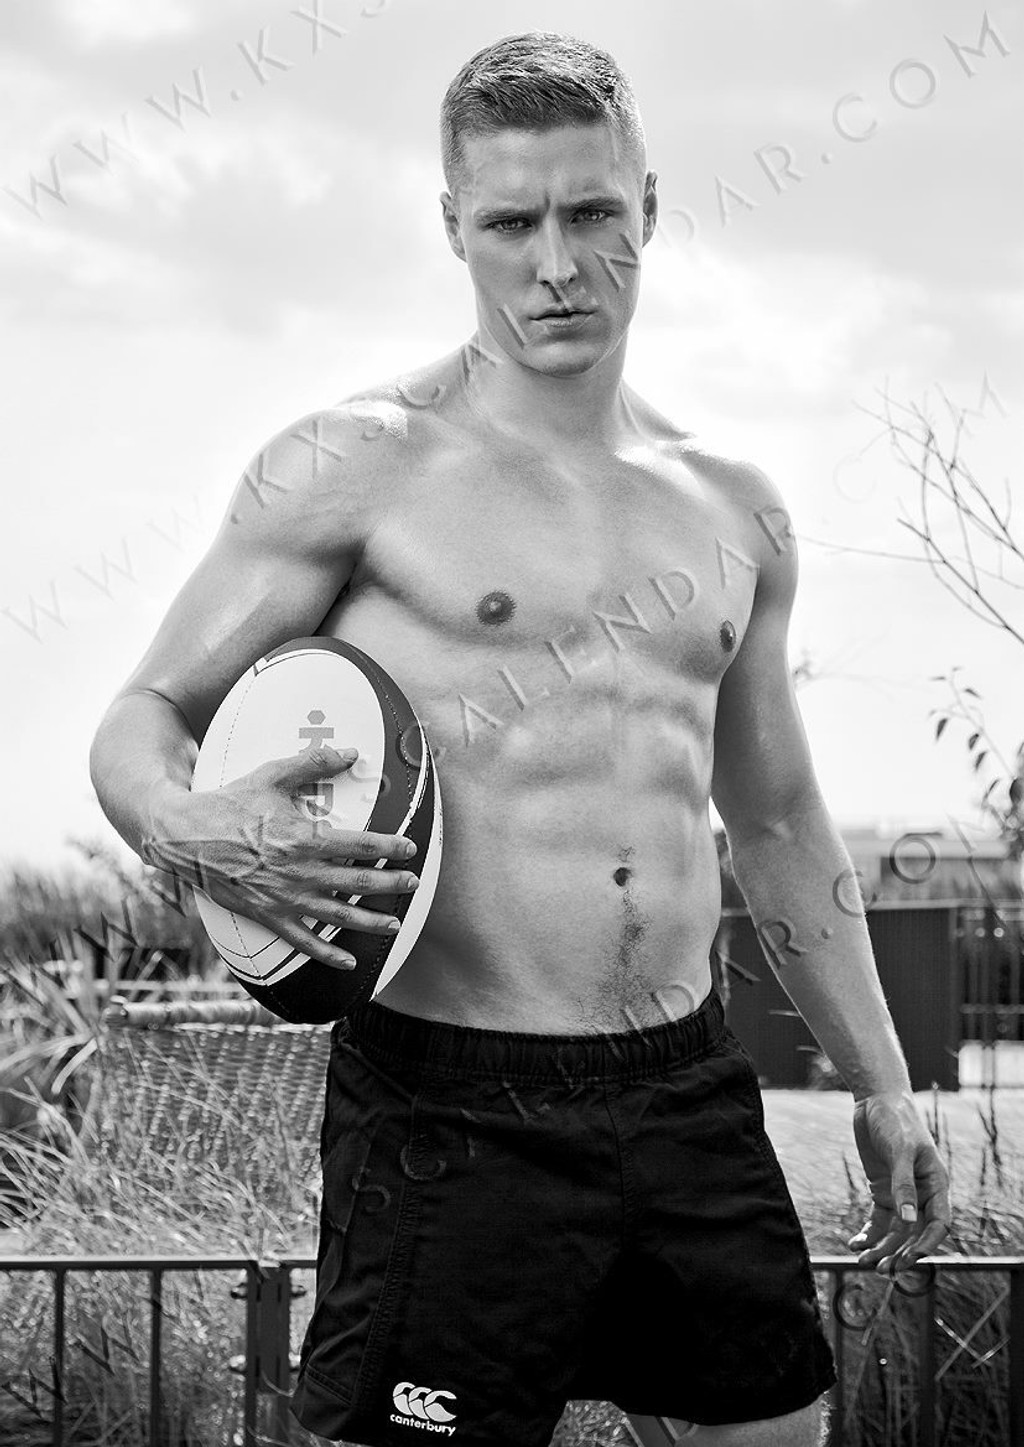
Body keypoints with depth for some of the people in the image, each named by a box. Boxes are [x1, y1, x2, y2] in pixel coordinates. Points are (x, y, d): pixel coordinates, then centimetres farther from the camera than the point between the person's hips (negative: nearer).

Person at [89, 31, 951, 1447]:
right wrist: (186, 828, -25)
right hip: (454, 1105, -5)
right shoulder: (357, 464, -3)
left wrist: (880, 1082, 21)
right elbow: (143, 721, -2)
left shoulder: (735, 510, 14)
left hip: (691, 1091, 5)